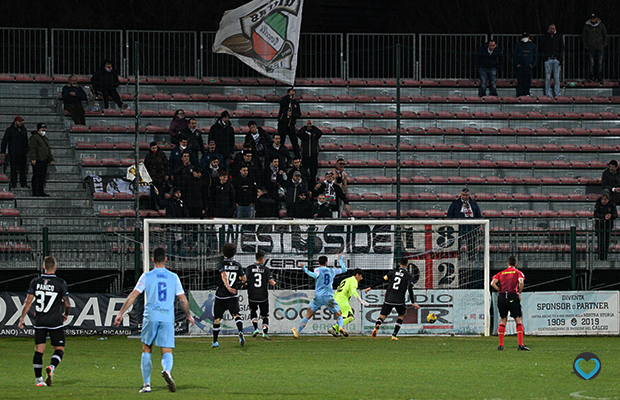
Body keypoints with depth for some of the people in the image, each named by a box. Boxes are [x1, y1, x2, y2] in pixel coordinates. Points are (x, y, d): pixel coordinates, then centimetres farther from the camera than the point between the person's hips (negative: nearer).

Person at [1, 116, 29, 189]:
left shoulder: (24, 130, 13)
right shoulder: (10, 130, -1)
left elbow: (26, 141, 21)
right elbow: (4, 141, 0)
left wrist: (27, 151, 18)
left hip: (23, 153, 4)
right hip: (13, 153, -4)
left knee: (23, 169, 3)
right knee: (14, 169, -4)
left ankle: (23, 183, 7)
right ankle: (13, 184, 1)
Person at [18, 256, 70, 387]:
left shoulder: (35, 282, 1)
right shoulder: (61, 283, -5)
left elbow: (28, 302, 0)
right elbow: (67, 304, 2)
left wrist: (22, 319, 7)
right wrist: (66, 314, 22)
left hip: (39, 322, 3)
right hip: (55, 322, -3)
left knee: (39, 350, 7)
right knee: (59, 349, 4)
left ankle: (38, 379, 6)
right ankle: (51, 368, -24)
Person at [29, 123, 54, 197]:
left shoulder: (45, 139, 23)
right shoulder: (34, 137, -4)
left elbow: (48, 149, 29)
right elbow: (32, 148, -12)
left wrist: (51, 159, 24)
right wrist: (33, 158, -20)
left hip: (44, 160, 9)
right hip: (37, 160, -9)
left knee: (43, 177, 9)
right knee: (36, 176, -8)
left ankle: (41, 192, 15)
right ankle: (35, 192, -9)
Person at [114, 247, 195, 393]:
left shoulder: (147, 276, 3)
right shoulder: (173, 277, 9)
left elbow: (133, 295, -2)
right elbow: (183, 300, 12)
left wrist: (121, 313, 2)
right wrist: (189, 316, 28)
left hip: (150, 317, -1)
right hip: (168, 318, 1)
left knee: (146, 350, 13)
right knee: (167, 352, 0)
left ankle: (147, 384, 10)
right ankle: (167, 371, -34)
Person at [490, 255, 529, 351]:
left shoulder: (501, 273, 15)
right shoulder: (517, 272, 6)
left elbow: (493, 283, -1)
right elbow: (521, 282, -13)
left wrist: (500, 290, 6)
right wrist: (519, 293, 0)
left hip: (501, 297, 3)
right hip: (513, 297, -3)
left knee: (503, 320, 13)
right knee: (519, 320, 1)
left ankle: (500, 345, 11)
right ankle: (520, 344, -8)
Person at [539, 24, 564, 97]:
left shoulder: (559, 36, 9)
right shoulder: (545, 36, 8)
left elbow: (562, 47, 11)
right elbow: (541, 47, 10)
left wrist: (560, 58, 1)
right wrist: (544, 56, -3)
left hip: (556, 59, 0)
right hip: (548, 59, 0)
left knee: (556, 77, -2)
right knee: (547, 77, -2)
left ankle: (557, 93, 1)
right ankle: (547, 93, 1)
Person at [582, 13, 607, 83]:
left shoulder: (601, 26, 6)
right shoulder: (587, 27, 5)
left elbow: (605, 35, 13)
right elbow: (583, 37, 10)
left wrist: (604, 44, 3)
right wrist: (586, 45, 0)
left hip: (600, 48, 1)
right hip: (591, 48, -1)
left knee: (600, 63, -1)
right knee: (591, 64, -4)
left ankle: (599, 77, 5)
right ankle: (592, 77, 0)